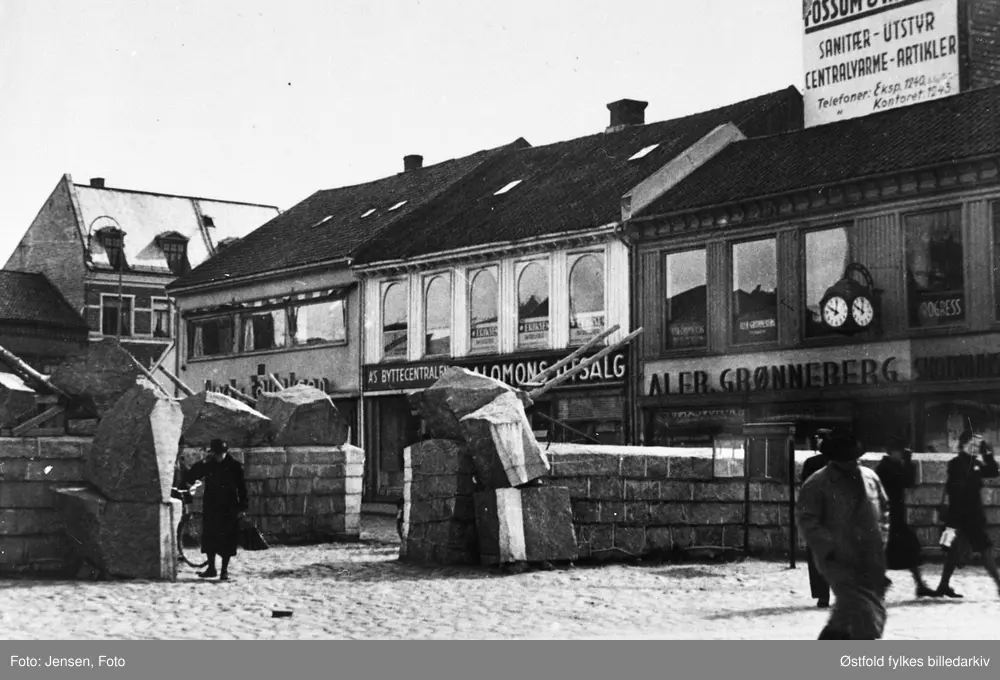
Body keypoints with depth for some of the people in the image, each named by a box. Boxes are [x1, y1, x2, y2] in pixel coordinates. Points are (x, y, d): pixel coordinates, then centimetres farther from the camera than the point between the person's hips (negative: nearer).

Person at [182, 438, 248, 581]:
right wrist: (202, 463, -15)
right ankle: (211, 568, 17)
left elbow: (242, 487, 1)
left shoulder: (234, 466, -2)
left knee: (227, 539, -2)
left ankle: (224, 570, 5)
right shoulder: (208, 465, 1)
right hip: (211, 508, 2)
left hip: (229, 509, -2)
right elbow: (188, 478, -6)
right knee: (209, 537, 4)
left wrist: (242, 507, -3)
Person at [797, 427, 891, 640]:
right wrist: (831, 548, -17)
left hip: (871, 563, 6)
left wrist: (881, 538, 11)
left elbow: (884, 509, 23)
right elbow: (808, 523, -8)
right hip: (840, 562, -6)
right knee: (863, 615, -14)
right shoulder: (816, 485, -7)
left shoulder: (870, 477, 9)